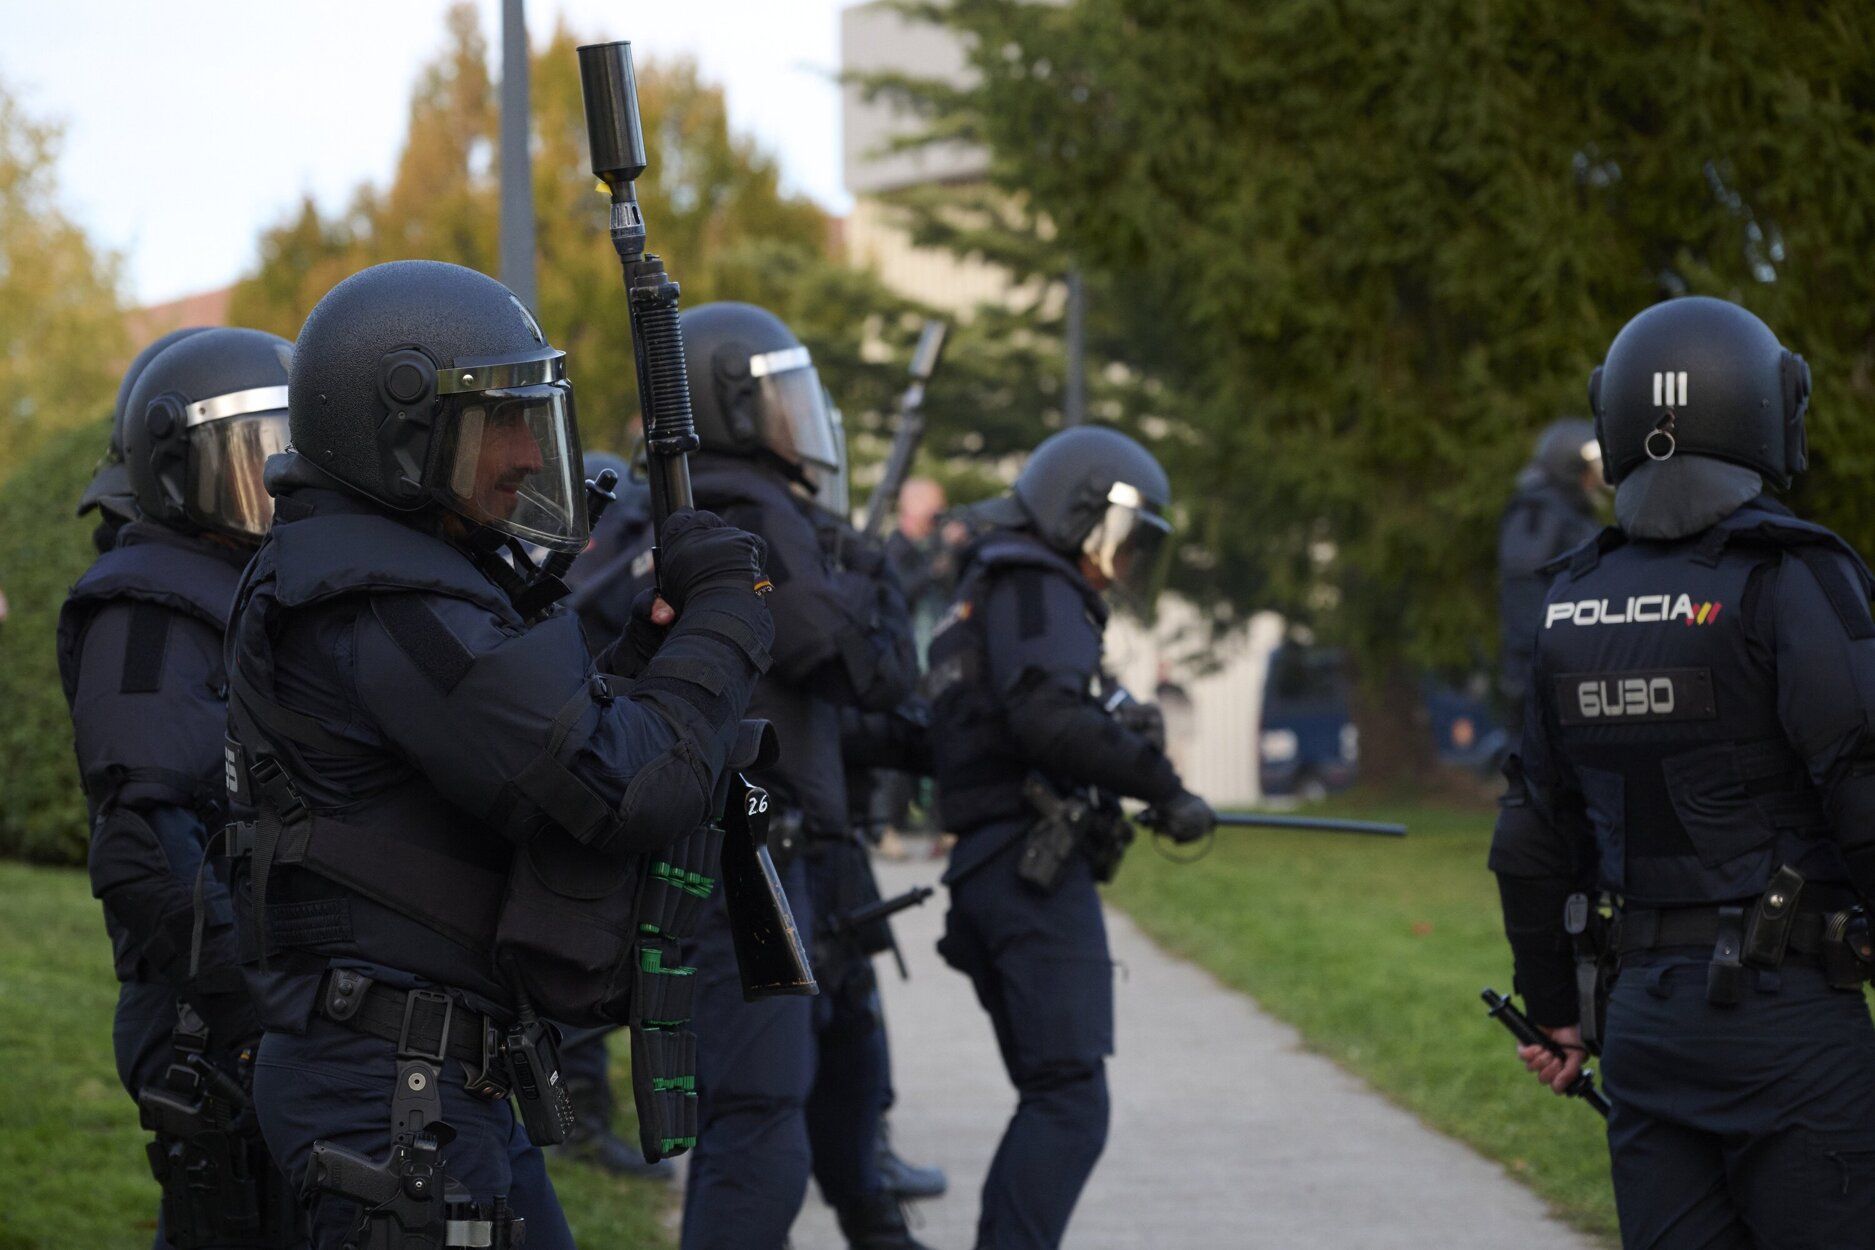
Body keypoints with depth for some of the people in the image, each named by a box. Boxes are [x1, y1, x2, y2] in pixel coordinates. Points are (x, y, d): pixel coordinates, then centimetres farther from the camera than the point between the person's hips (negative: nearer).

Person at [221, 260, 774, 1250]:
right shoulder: (388, 612, -19)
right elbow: (631, 789, -22)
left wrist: (649, 646, 3)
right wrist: (725, 620, -8)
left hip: (461, 1084, 11)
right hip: (394, 1093, -11)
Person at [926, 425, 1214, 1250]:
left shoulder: (989, 592, 26)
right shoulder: (1034, 590, -6)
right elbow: (1048, 717, -22)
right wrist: (1160, 785, -19)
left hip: (989, 868, 10)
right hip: (1035, 866, -10)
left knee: (1051, 1097, 16)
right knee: (1070, 1103, -16)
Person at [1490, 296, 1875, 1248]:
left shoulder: (1577, 602, 9)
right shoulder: (1786, 581, -11)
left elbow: (1534, 839, 15)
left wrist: (1555, 1011, 24)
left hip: (1641, 1012, 6)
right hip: (1782, 1011, -6)